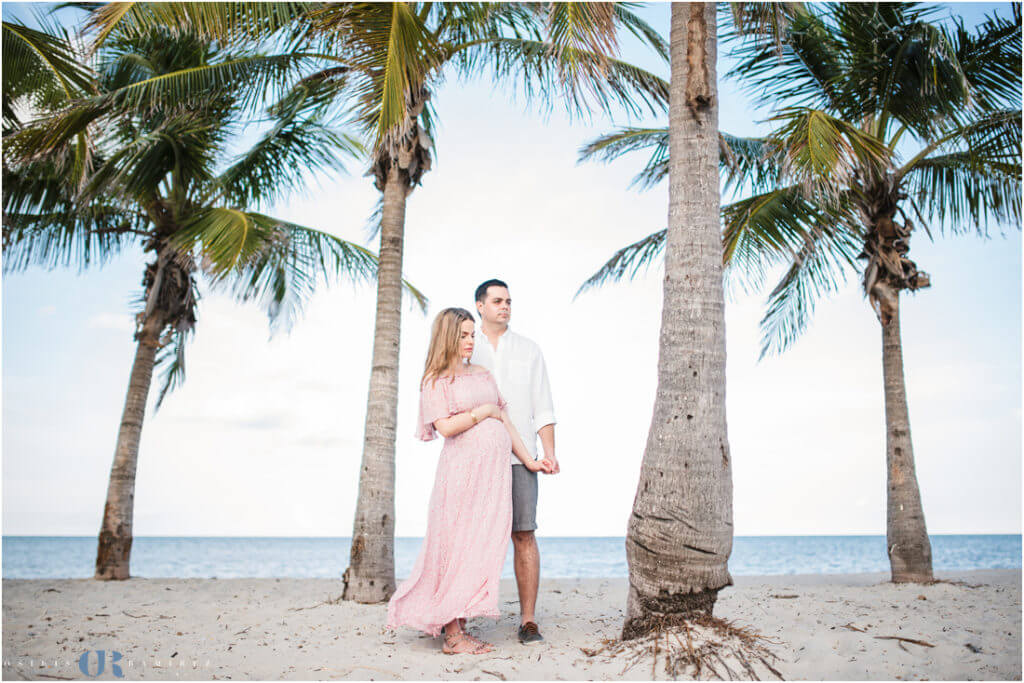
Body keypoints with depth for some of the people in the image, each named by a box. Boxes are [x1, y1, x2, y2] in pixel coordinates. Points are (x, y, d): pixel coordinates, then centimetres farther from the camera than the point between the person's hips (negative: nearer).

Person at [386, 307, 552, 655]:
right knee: (458, 547, -4)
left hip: (495, 469, 6)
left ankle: (459, 628, 13)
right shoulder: (436, 381, 1)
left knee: (482, 546, 5)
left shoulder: (483, 375, 20)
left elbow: (505, 421, 21)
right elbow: (446, 426, -12)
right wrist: (484, 411, -4)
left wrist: (527, 459, 19)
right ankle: (452, 635, 4)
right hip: (462, 468, -6)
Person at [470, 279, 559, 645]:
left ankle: (528, 621, 1)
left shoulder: (529, 350, 12)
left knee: (524, 535, -5)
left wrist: (549, 453, -3)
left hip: (518, 457, 0)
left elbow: (543, 408, 10)